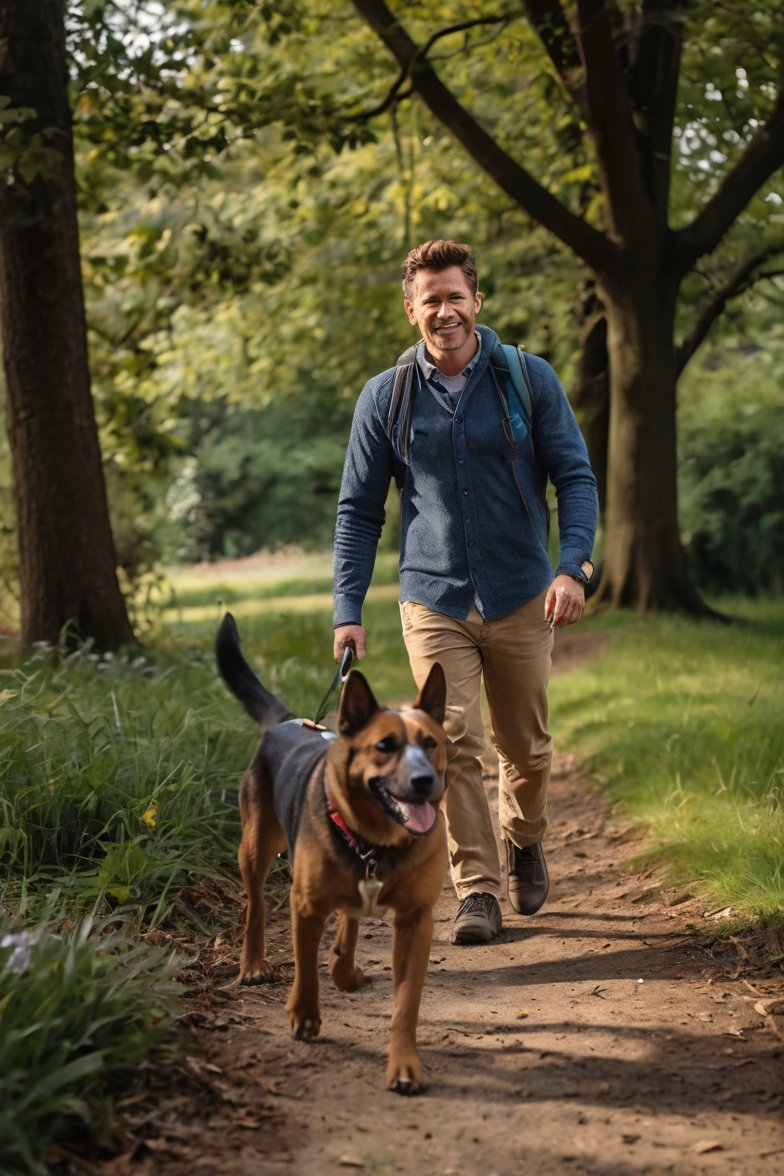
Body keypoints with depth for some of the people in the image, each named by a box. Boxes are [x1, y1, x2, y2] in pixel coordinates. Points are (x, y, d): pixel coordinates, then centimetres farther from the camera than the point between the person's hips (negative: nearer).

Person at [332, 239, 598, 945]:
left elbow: (575, 477, -1)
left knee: (527, 748, 12)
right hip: (434, 603, 0)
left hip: (520, 600, 0)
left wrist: (572, 566, -16)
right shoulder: (384, 398, 1)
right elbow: (358, 510, 5)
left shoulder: (530, 380, -1)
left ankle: (524, 844, 40)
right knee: (453, 747, -9)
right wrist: (348, 610, -2)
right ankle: (477, 891, 1)